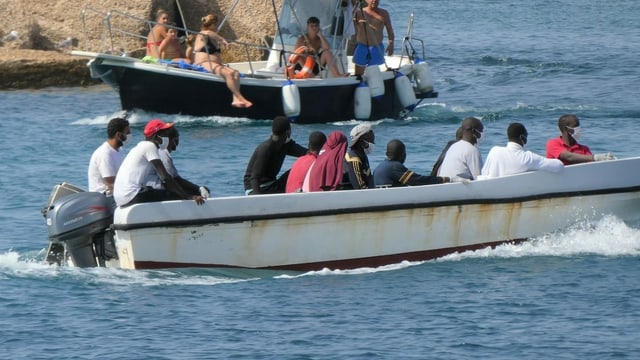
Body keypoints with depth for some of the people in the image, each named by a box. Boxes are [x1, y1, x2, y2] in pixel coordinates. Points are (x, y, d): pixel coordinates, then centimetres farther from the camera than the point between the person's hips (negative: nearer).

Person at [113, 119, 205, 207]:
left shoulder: (142, 146, 23)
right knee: (178, 197, -11)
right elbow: (165, 177, -16)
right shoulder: (150, 146, -7)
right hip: (132, 196, -10)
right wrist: (189, 197, -15)